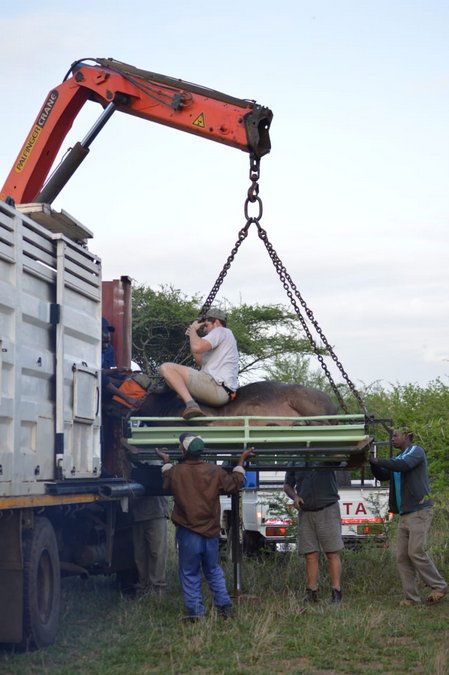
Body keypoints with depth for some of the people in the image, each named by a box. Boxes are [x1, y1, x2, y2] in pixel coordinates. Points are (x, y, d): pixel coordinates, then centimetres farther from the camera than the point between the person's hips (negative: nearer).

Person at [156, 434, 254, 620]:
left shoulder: (176, 471, -12)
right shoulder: (214, 471, -8)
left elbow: (167, 485, 11)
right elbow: (235, 484, 6)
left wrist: (166, 463, 25)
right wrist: (241, 461, 17)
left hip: (188, 533, -3)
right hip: (211, 532, 3)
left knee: (190, 574, 7)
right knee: (213, 570, 19)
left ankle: (195, 613, 7)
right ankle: (225, 606, 17)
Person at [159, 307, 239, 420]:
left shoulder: (221, 331, 1)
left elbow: (197, 347, -17)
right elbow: (201, 362, 27)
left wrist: (193, 329, 2)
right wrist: (192, 336, 23)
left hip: (216, 387, -11)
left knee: (166, 368, -17)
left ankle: (190, 404, -33)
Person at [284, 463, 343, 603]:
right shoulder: (295, 461, 9)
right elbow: (287, 485, 17)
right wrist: (294, 496, -2)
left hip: (328, 509, -3)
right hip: (305, 512, 3)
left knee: (332, 553, -3)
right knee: (310, 555, 4)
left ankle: (336, 593, 0)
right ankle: (311, 592, 9)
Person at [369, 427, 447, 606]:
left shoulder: (416, 451, -2)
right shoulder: (399, 458, 22)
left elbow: (404, 465, -21)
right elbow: (382, 476, 18)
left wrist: (378, 461, -17)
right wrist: (372, 462, 1)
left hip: (419, 511, -8)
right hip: (404, 514, 8)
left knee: (416, 552, -13)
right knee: (402, 556, 0)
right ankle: (411, 597, 0)